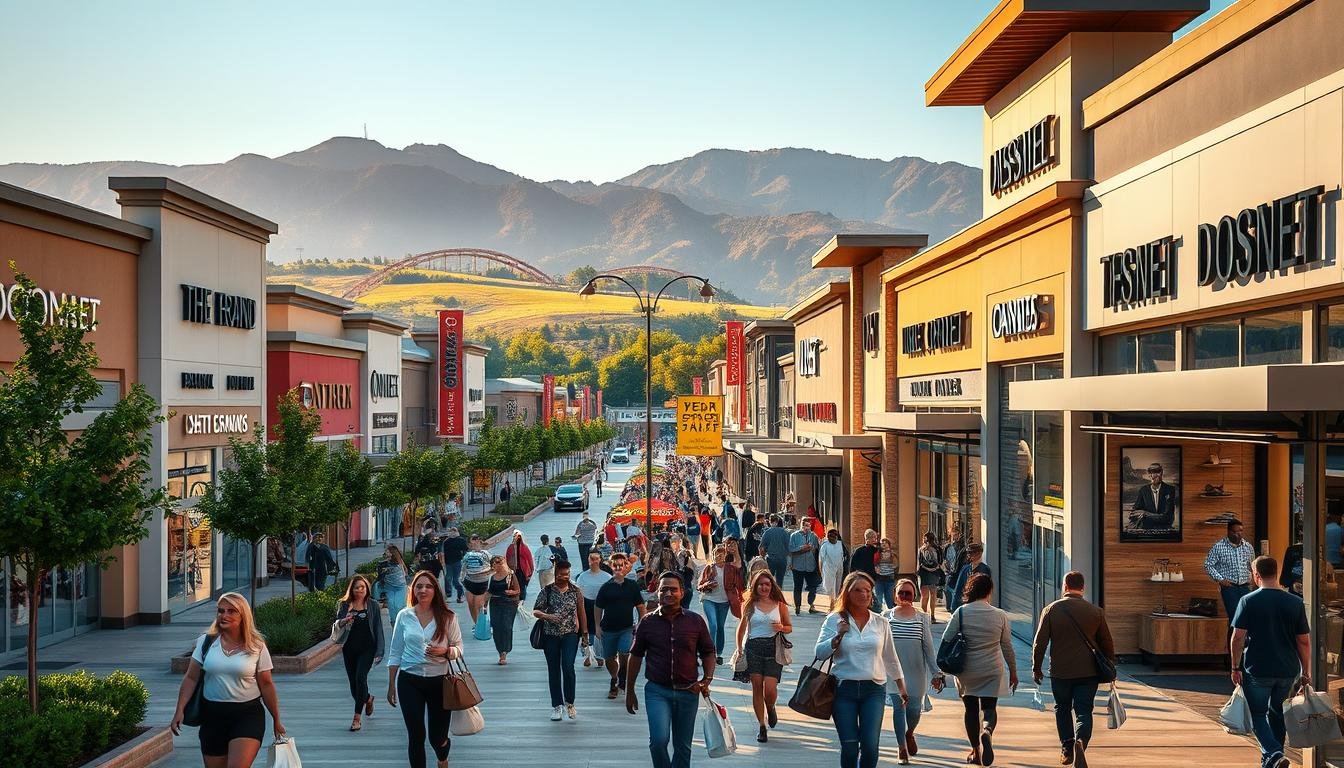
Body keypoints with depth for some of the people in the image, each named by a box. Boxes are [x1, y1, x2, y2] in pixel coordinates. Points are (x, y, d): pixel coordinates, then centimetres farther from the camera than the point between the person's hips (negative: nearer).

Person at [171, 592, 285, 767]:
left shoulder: (257, 647, -2)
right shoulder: (206, 642, 3)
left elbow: (266, 685, 1)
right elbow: (191, 679, 5)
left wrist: (276, 720, 6)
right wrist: (180, 711, -4)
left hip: (247, 715, -3)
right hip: (212, 715, 3)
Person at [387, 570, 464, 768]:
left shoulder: (447, 617, -4)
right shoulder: (404, 616, 0)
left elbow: (458, 648, 1)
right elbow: (395, 652, 6)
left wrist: (444, 651, -21)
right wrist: (391, 685, 6)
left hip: (439, 681, 0)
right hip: (410, 681, 1)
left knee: (437, 737, 7)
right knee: (416, 736, -2)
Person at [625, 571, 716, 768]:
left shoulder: (696, 621, 1)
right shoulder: (648, 622, 0)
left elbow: (708, 654, 9)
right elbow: (635, 657, 7)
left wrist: (706, 681, -6)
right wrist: (629, 691, 8)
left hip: (688, 691, 1)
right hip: (657, 690, -1)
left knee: (683, 746, 11)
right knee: (659, 739, -19)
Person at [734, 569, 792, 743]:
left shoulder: (780, 605, 5)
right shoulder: (749, 605, 6)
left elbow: (789, 627, 14)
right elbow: (742, 628, 12)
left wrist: (782, 628, -8)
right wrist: (739, 650, 8)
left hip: (773, 648, -1)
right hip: (753, 648, 1)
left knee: (770, 688, -11)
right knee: (757, 687, 0)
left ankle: (770, 709, 24)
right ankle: (761, 726, 13)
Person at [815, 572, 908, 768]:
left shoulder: (880, 623, 7)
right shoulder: (835, 620, 1)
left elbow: (891, 658, 16)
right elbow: (820, 653, -4)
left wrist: (902, 687, 20)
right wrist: (839, 636, -17)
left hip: (874, 688, 1)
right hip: (843, 688, -1)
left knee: (870, 746, -8)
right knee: (849, 747, 0)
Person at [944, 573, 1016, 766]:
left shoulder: (961, 612, -8)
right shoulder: (1000, 615, -5)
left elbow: (946, 640, -8)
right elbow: (1007, 647, 2)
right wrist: (1013, 671, 14)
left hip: (966, 670, 0)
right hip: (992, 671, 0)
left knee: (971, 709, 14)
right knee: (989, 707, 10)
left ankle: (975, 751, 19)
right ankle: (987, 731, -22)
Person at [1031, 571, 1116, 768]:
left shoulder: (1051, 610, -4)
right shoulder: (1096, 612, 0)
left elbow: (1039, 642, -3)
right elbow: (1107, 644, 7)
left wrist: (1036, 668, 7)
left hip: (1060, 672, 0)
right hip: (1088, 671, 0)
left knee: (1062, 709, 18)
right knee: (1083, 711, 4)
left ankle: (1066, 749, 21)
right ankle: (1080, 742, -22)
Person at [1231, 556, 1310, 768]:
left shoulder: (1248, 601, -8)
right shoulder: (1295, 602, 0)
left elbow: (1238, 637, -10)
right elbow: (1304, 641, 2)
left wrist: (1235, 667, -1)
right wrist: (1305, 672, 11)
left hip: (1257, 670, -4)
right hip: (1289, 670, 4)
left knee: (1258, 714, 9)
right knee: (1277, 713, 22)